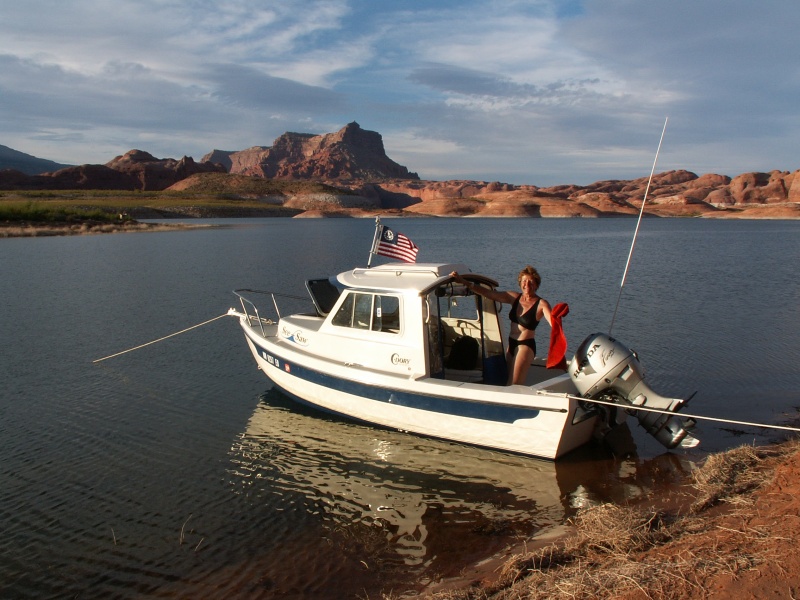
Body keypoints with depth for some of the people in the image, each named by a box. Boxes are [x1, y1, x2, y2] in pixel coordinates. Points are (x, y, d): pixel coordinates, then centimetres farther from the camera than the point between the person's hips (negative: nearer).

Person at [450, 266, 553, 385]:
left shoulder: (541, 304, -12)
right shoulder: (515, 297, 4)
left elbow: (553, 321, -28)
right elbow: (488, 293, 3)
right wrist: (464, 282, -3)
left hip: (525, 346, -7)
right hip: (511, 345, 7)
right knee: (507, 384, 13)